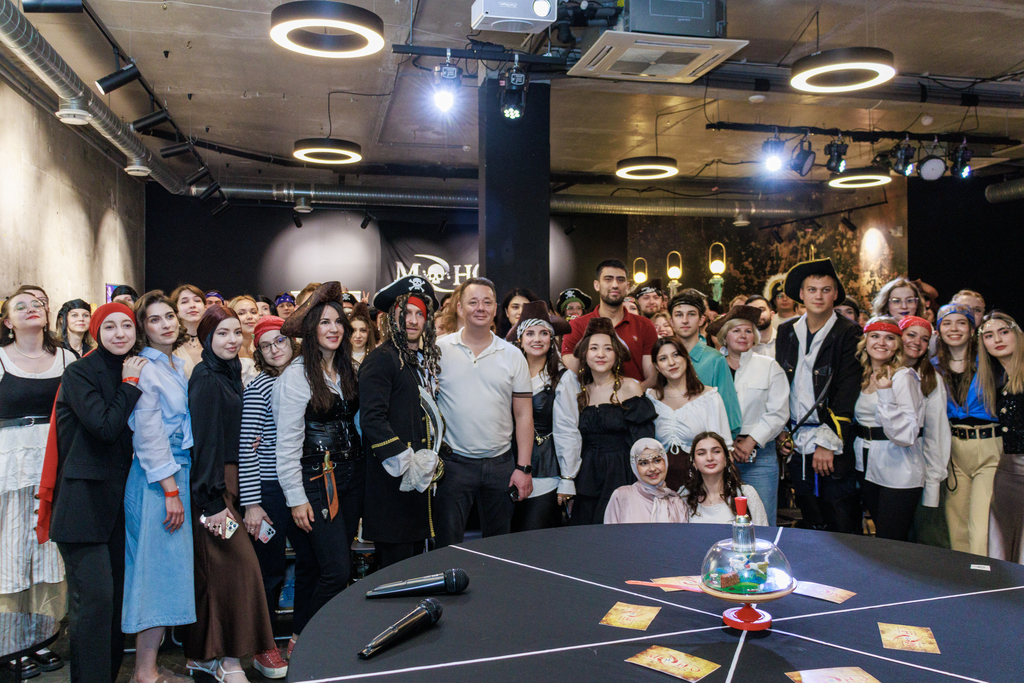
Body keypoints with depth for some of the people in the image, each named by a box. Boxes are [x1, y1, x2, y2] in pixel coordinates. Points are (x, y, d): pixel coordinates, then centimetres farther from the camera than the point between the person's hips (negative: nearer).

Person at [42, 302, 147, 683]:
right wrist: (129, 385, -10)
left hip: (118, 499, 7)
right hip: (83, 498, -7)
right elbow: (105, 426, -18)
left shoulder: (135, 372, 14)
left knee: (117, 595, 9)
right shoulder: (79, 373, -6)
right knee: (94, 598, -11)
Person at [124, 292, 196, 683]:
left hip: (179, 474, 8)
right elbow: (148, 434, -15)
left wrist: (178, 484, 14)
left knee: (171, 568, 10)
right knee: (159, 566, -5)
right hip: (155, 480, -8)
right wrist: (170, 489, -16)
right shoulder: (143, 368, -11)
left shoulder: (178, 367, 15)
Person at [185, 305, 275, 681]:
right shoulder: (206, 379, -14)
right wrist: (213, 501, -20)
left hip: (225, 481, 9)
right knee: (238, 564, -6)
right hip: (212, 485, -9)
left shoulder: (228, 374, 13)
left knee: (213, 570, 13)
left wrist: (225, 494, 17)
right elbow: (204, 441, -18)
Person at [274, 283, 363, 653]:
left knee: (313, 567, 10)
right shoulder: (297, 375, -9)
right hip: (317, 480, -6)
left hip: (352, 476, 6)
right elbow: (287, 442, -10)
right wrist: (296, 498, -11)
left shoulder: (347, 370, 11)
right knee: (336, 570, -9)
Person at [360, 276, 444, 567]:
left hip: (423, 479, 8)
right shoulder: (381, 359, -10)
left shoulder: (426, 360, 16)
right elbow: (372, 420, -19)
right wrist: (406, 464, -20)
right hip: (394, 485, -8)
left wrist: (432, 461, 14)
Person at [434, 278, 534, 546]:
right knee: (447, 546, 3)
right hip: (453, 462, -1)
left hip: (500, 463, 2)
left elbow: (523, 415, 5)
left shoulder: (513, 356, 5)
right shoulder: (439, 350, 1)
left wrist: (523, 467, -2)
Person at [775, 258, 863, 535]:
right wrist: (781, 431, 7)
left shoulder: (849, 333, -4)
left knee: (844, 529, -1)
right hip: (796, 444, 4)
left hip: (834, 444, -4)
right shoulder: (786, 331, 10)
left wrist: (828, 443, -15)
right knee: (812, 527, 13)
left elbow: (847, 392, -11)